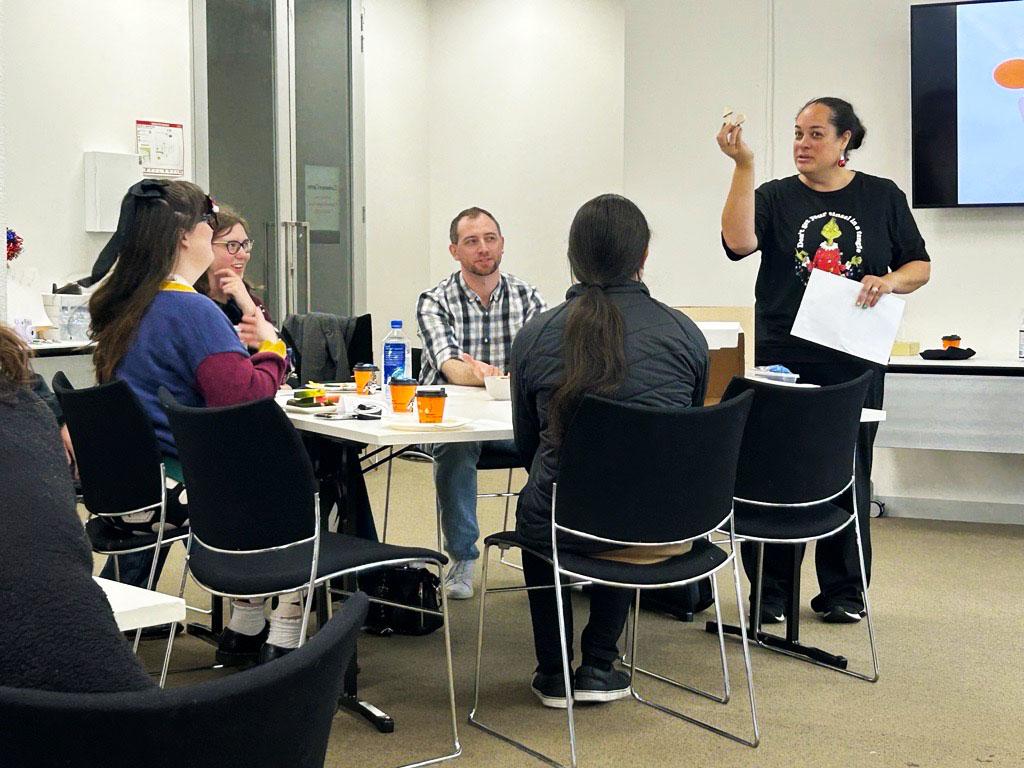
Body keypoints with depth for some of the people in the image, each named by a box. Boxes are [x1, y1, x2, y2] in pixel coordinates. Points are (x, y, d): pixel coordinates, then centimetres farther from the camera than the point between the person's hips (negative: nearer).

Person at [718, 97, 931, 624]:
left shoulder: (882, 197, 8)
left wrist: (889, 281, -11)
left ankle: (842, 591, 19)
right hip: (783, 358, -1)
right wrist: (743, 166, -21)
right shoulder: (776, 196, 4)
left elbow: (920, 266, 11)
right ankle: (770, 591, 10)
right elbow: (738, 243, -16)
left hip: (855, 364, 1)